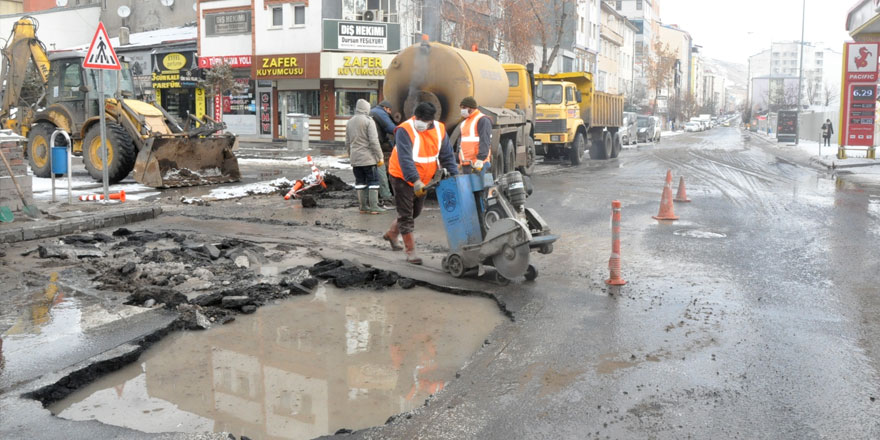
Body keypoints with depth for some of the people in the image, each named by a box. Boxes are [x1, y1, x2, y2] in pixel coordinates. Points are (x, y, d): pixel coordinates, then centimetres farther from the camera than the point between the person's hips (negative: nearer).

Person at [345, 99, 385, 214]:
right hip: (368, 157, -6)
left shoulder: (349, 122, 12)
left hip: (355, 158, 7)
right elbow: (374, 141, -15)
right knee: (373, 181, 0)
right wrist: (380, 157, -11)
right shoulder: (368, 121, -10)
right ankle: (374, 206, -3)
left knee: (360, 182, 11)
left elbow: (347, 143, 17)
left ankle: (363, 206, 14)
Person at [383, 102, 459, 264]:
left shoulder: (439, 130, -5)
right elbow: (405, 159, -31)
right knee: (406, 214, -3)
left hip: (423, 180, 6)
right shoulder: (405, 130, -23)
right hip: (403, 178, -6)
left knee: (414, 212, 19)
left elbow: (447, 155, 0)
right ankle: (411, 251, 7)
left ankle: (391, 234, 43)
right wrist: (415, 181, -41)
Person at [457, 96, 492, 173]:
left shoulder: (482, 120, -8)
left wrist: (480, 159, -25)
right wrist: (459, 161, 22)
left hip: (477, 164, -9)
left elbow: (485, 141, -18)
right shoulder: (465, 122, 20)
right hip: (465, 163, 9)